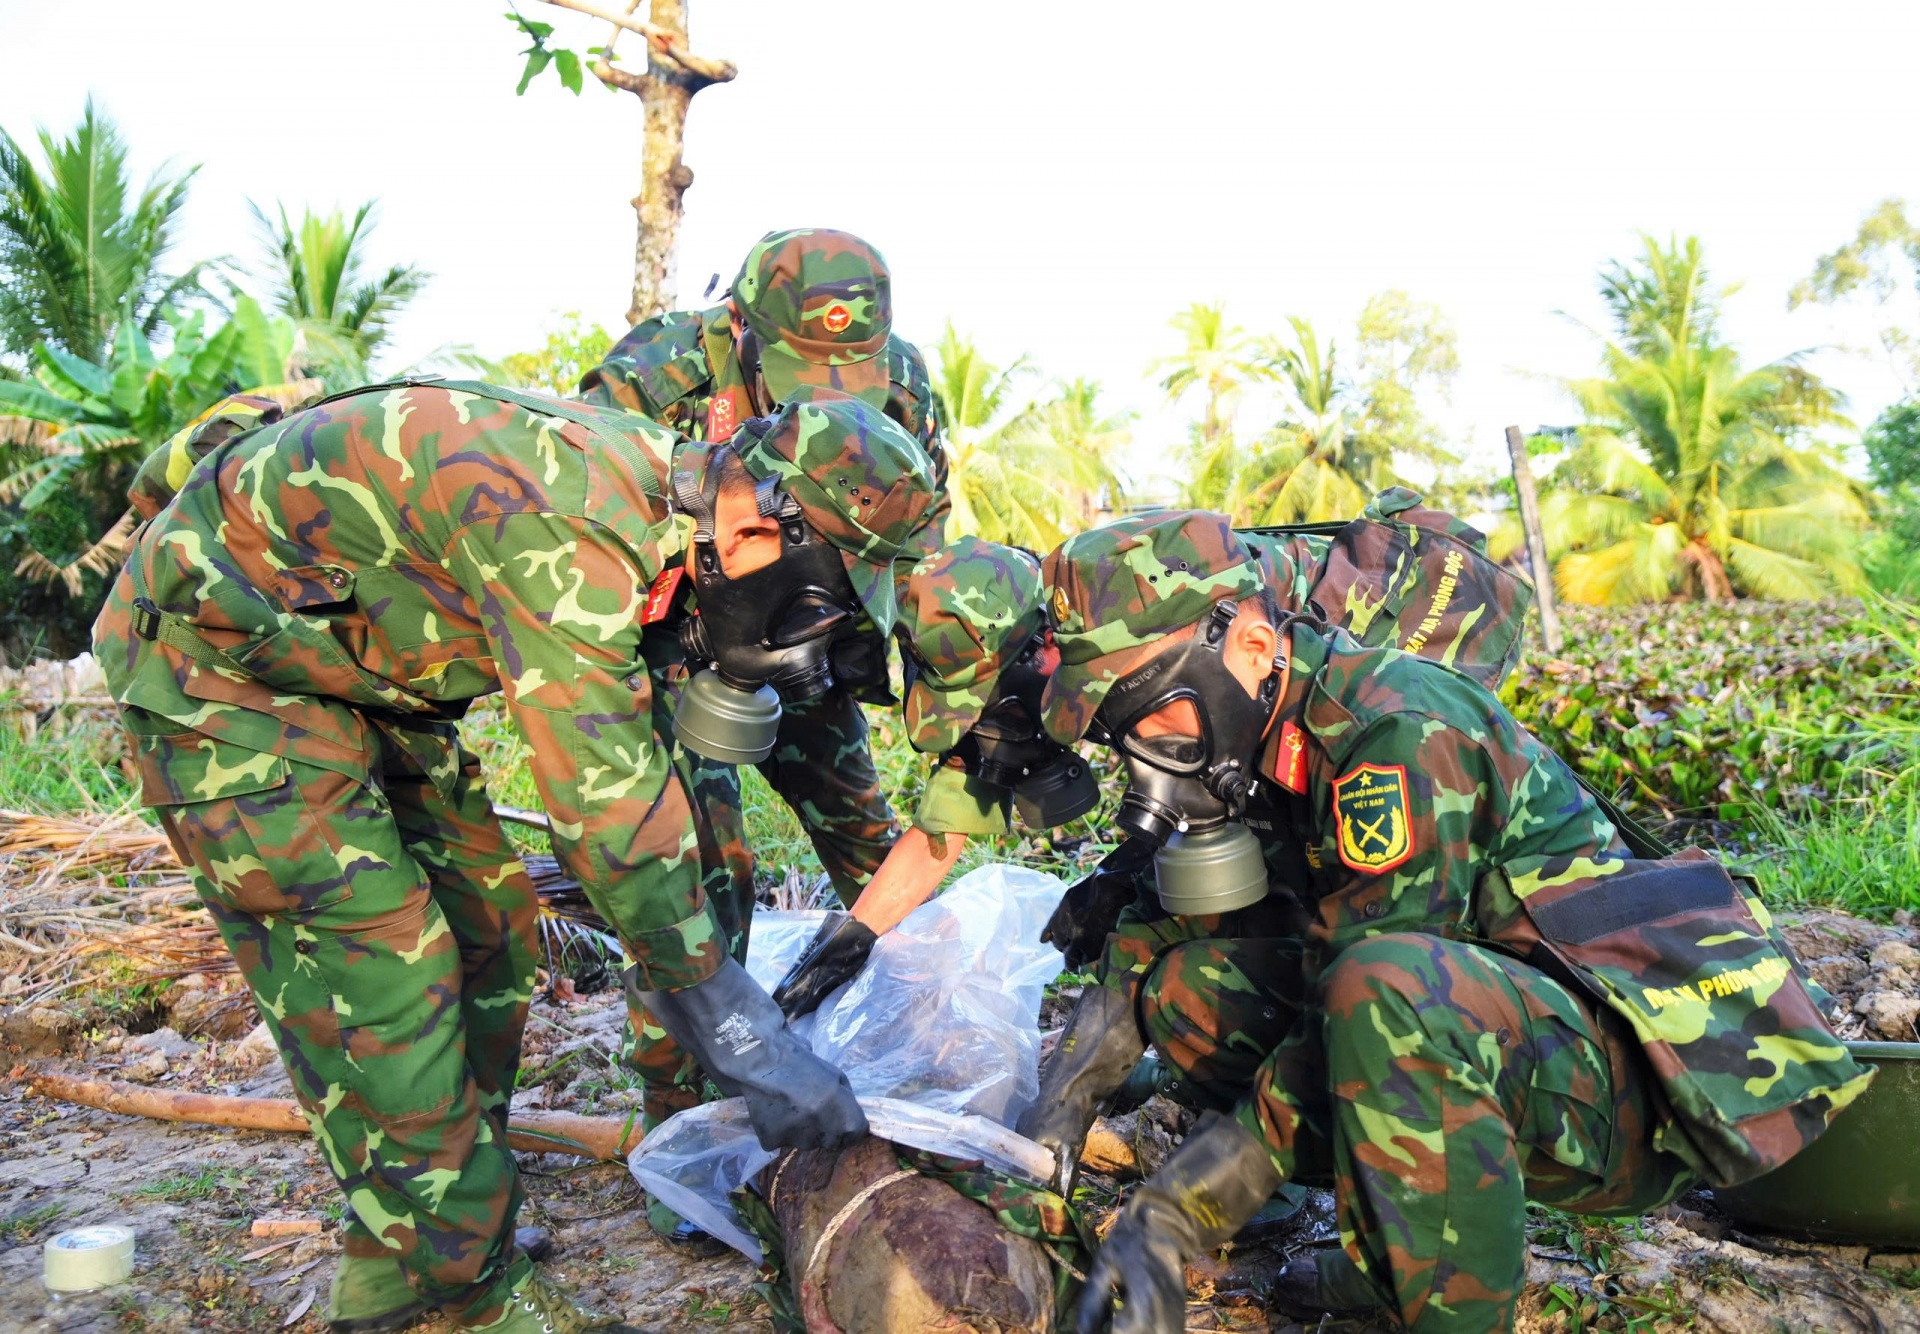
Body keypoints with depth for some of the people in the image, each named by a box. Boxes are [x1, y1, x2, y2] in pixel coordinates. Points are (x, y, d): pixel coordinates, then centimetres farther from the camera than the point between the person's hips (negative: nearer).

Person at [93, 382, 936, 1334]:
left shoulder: (656, 482, -4)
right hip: (214, 656, -9)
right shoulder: (567, 528, -34)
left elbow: (639, 742, 8)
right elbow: (610, 802, -34)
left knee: (486, 922, 7)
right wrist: (748, 1044, -25)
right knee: (382, 976, -12)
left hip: (344, 661, 9)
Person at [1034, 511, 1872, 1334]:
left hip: (1638, 1061, -9)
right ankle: (1396, 1249, 4)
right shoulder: (1263, 743, 2)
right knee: (1187, 983, 1)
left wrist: (1170, 1216, -24)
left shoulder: (1400, 733, -24)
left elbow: (1365, 1016, -25)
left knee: (1380, 992, -38)